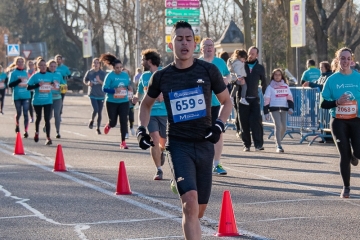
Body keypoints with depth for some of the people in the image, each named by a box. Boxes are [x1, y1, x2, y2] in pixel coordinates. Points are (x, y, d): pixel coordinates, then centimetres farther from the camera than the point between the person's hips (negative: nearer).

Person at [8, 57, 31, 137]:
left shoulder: (25, 72, 9)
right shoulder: (13, 73, -2)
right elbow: (10, 85, -9)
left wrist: (28, 84, 3)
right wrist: (19, 80, -18)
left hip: (26, 96, 2)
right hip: (17, 96, -2)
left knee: (26, 113, -4)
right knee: (19, 113, 8)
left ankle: (26, 131, -4)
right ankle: (17, 125, 36)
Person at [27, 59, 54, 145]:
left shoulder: (50, 75, 4)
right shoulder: (35, 76, -4)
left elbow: (54, 84, 20)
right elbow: (28, 87, -7)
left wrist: (53, 86, 0)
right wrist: (38, 85, -18)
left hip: (48, 101, 0)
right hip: (37, 101, 0)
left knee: (47, 119, -8)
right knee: (38, 118, 16)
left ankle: (48, 138, -7)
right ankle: (36, 132, 42)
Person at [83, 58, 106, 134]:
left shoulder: (103, 73, -3)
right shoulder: (89, 72, 0)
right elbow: (85, 81, 13)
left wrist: (99, 81, -22)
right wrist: (88, 83, -8)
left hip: (101, 95, 1)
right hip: (92, 94, -1)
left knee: (100, 112, 5)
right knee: (95, 109, -18)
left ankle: (98, 128, 19)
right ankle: (92, 121, 13)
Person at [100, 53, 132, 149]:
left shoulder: (125, 75, 5)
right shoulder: (110, 75, -9)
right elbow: (104, 88, -13)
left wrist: (129, 88, -6)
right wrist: (115, 90, -28)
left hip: (124, 102, 3)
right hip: (112, 102, -3)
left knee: (123, 121, -6)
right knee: (113, 122, 3)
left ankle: (123, 142, 1)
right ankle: (108, 125, 42)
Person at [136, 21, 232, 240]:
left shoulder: (208, 71, -1)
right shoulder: (162, 77, 1)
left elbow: (227, 102, 12)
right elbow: (146, 104, 20)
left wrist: (219, 125, -4)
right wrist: (142, 129, 6)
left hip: (204, 144, 2)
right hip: (179, 145, -2)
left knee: (199, 209, 10)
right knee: (191, 202, -21)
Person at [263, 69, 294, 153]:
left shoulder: (285, 86, 12)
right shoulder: (270, 87, 2)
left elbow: (289, 98, 13)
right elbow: (266, 100, 1)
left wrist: (291, 108, -2)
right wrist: (266, 112, -4)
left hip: (283, 108, 4)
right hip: (274, 108, -4)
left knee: (284, 127, 2)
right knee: (278, 126, -14)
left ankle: (277, 142, 24)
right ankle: (279, 146, -14)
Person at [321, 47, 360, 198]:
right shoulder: (332, 80, -1)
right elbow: (323, 104, 0)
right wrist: (337, 102, -18)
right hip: (338, 122, -1)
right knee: (344, 155, -1)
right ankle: (346, 187, 15)